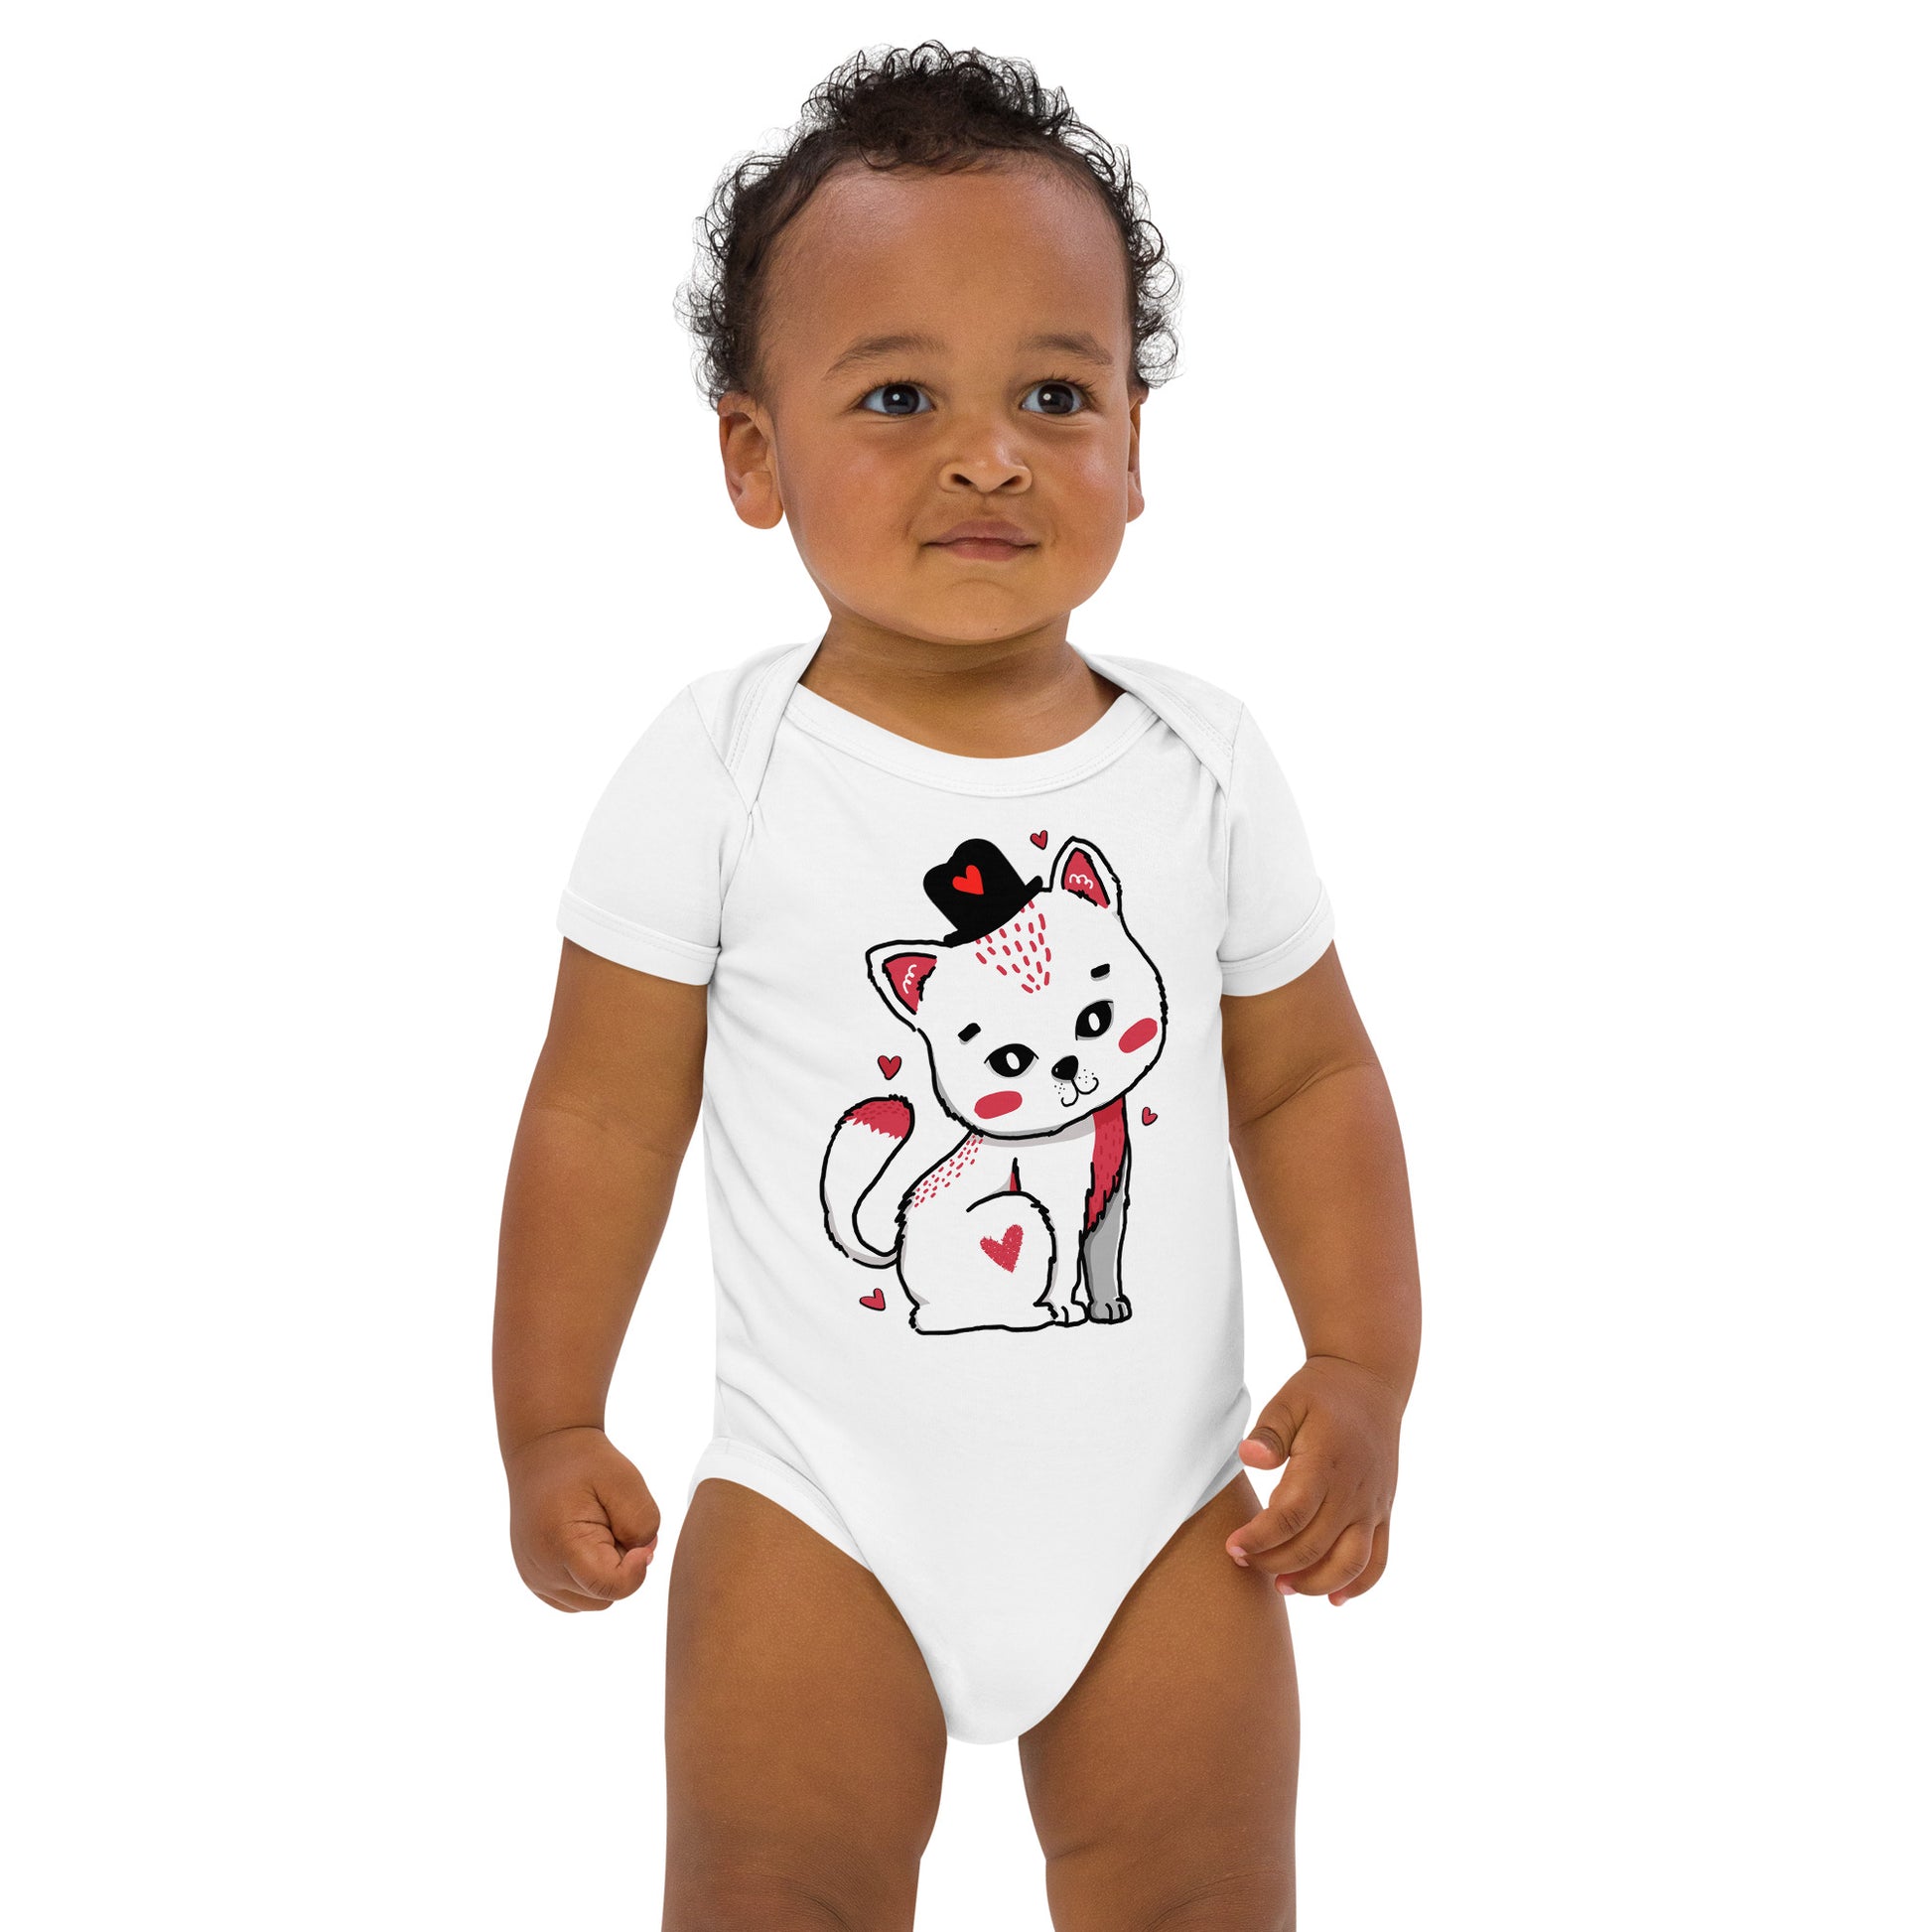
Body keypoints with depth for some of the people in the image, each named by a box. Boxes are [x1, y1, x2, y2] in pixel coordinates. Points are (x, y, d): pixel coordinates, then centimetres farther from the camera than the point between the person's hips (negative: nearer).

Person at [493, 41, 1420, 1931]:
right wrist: (549, 1427, 0)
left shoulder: (1201, 762, -2)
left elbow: (1309, 1081, 7)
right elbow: (604, 1112, -2)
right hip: (822, 1502, -2)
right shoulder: (717, 776, -9)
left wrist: (1364, 1368, -2)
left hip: (1162, 1498, 2)